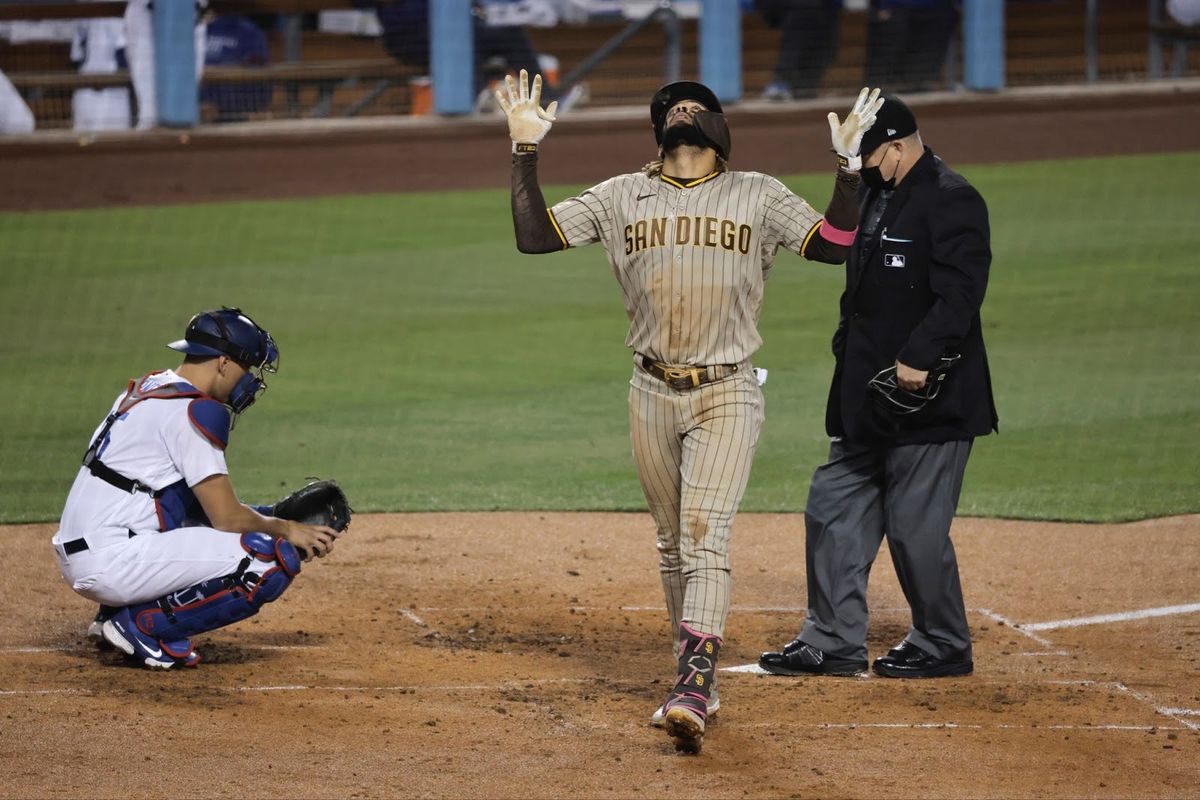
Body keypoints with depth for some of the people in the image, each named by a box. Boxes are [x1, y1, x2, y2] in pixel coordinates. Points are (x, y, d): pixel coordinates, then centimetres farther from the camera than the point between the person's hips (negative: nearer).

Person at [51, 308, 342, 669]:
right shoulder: (194, 411, -11)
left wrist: (276, 522, 16)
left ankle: (116, 614, 15)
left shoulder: (147, 388, 17)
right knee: (276, 559, -14)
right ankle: (144, 625, -9)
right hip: (113, 562, -10)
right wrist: (285, 530, 6)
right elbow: (227, 518, -11)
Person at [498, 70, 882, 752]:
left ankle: (691, 694, -23)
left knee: (706, 540, -14)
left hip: (727, 395, -3)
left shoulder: (757, 196, 3)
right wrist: (526, 150, -6)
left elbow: (836, 245, -5)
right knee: (673, 544, 9)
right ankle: (698, 681, 19)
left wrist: (851, 163, -14)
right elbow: (534, 236, 2)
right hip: (654, 394, 3)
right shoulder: (622, 197, 8)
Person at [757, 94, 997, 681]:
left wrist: (919, 358, -27)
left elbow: (960, 292, -22)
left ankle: (943, 644, 10)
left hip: (926, 396, -10)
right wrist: (850, 342, 16)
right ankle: (833, 642, 17)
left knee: (916, 525, -5)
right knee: (834, 510, 10)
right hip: (868, 394, 10)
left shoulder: (951, 201, -13)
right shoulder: (875, 197, 16)